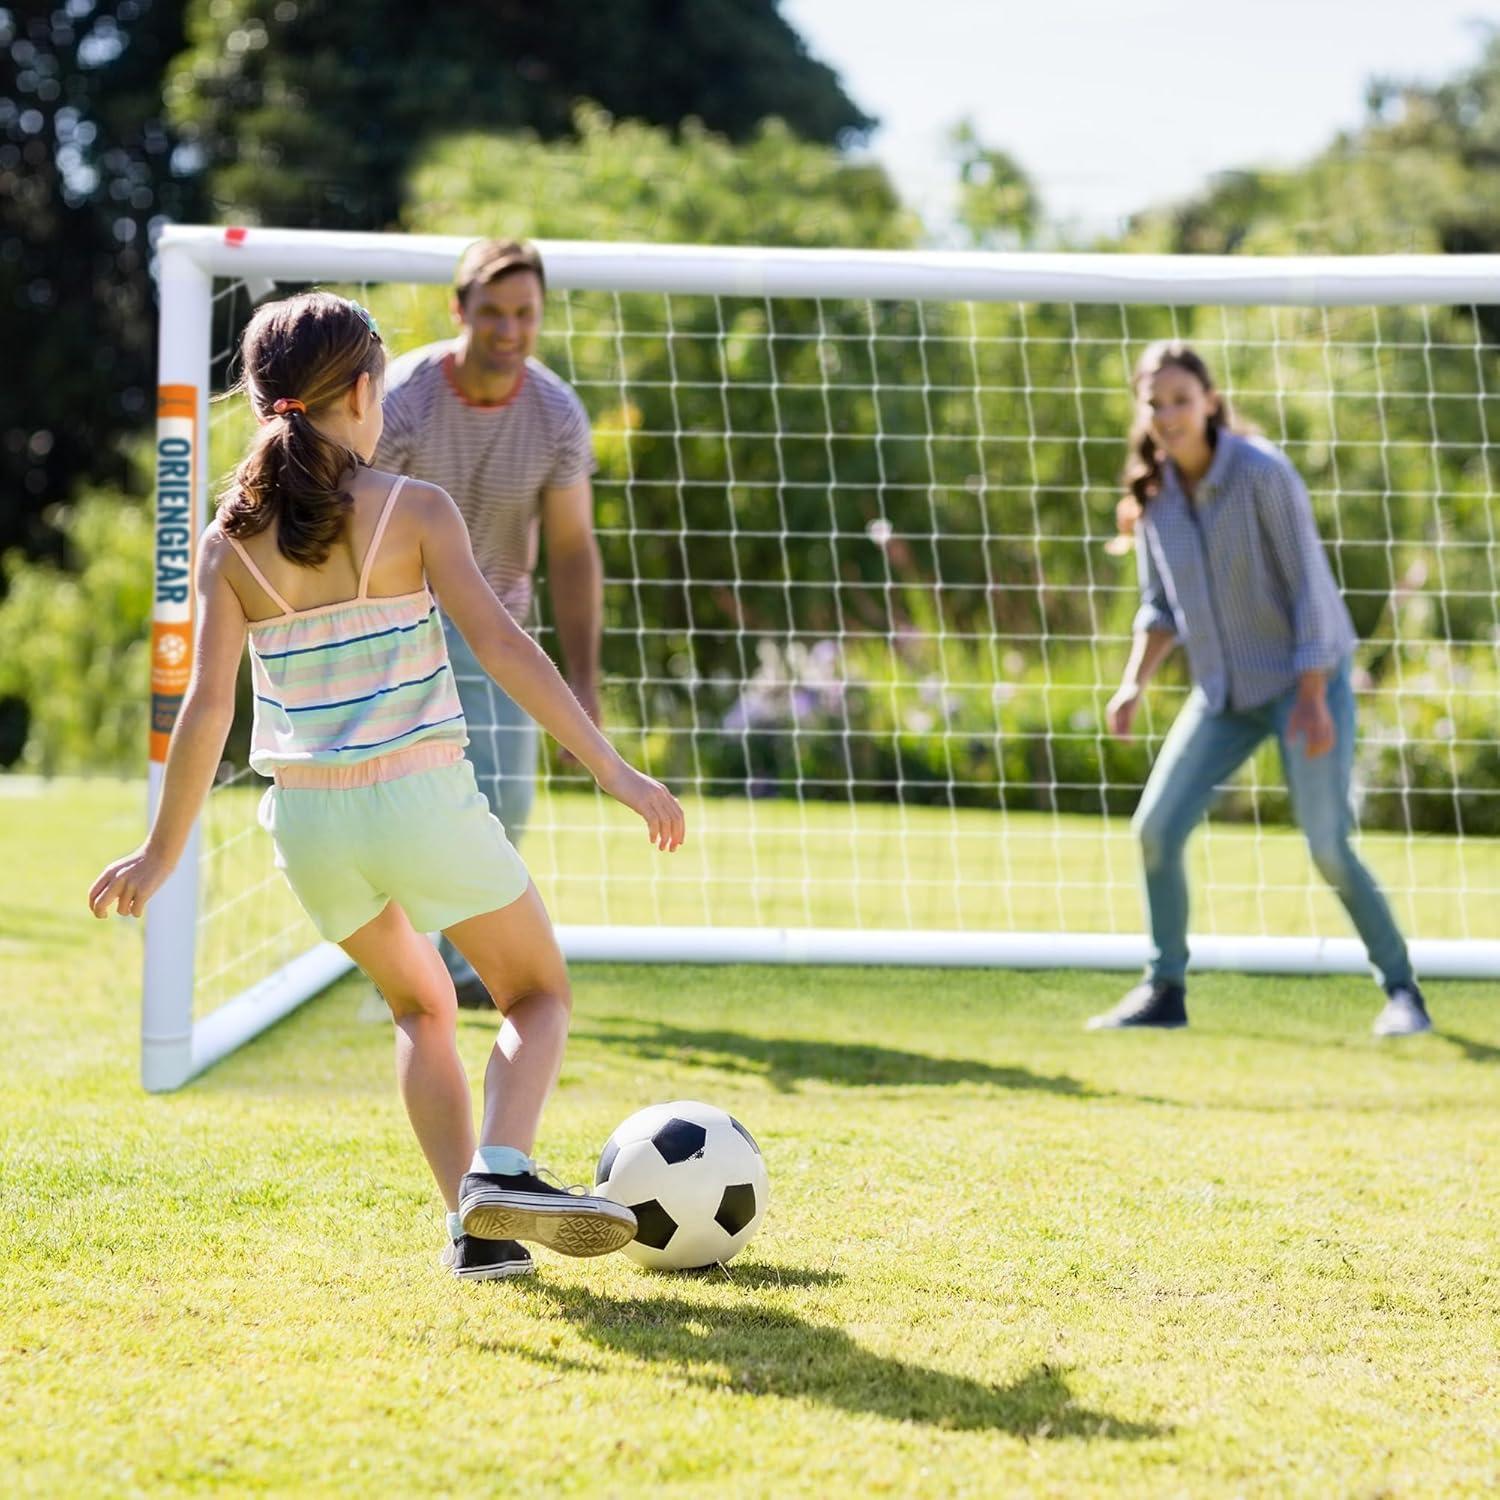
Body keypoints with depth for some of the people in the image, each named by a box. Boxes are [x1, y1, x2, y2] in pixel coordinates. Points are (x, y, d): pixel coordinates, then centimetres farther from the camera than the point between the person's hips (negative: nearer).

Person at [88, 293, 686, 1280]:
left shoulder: (231, 541, 2)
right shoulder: (412, 509, -6)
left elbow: (208, 707, -2)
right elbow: (502, 646, -13)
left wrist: (163, 853, 6)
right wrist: (612, 767, -11)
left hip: (309, 818, 4)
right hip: (422, 800, -4)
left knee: (421, 1006, 26)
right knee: (539, 994, 16)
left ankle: (472, 1224, 12)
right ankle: (502, 1170, -12)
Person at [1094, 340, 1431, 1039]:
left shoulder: (1262, 474, -18)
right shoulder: (1153, 492, -1)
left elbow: (1310, 586, -17)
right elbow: (1160, 605, 9)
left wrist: (1313, 697, -21)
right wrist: (1133, 684, -6)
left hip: (1304, 678, -6)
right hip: (1224, 692, 6)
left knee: (1327, 845, -13)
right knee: (1155, 826, -4)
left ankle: (1401, 990, 4)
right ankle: (1165, 989, 9)